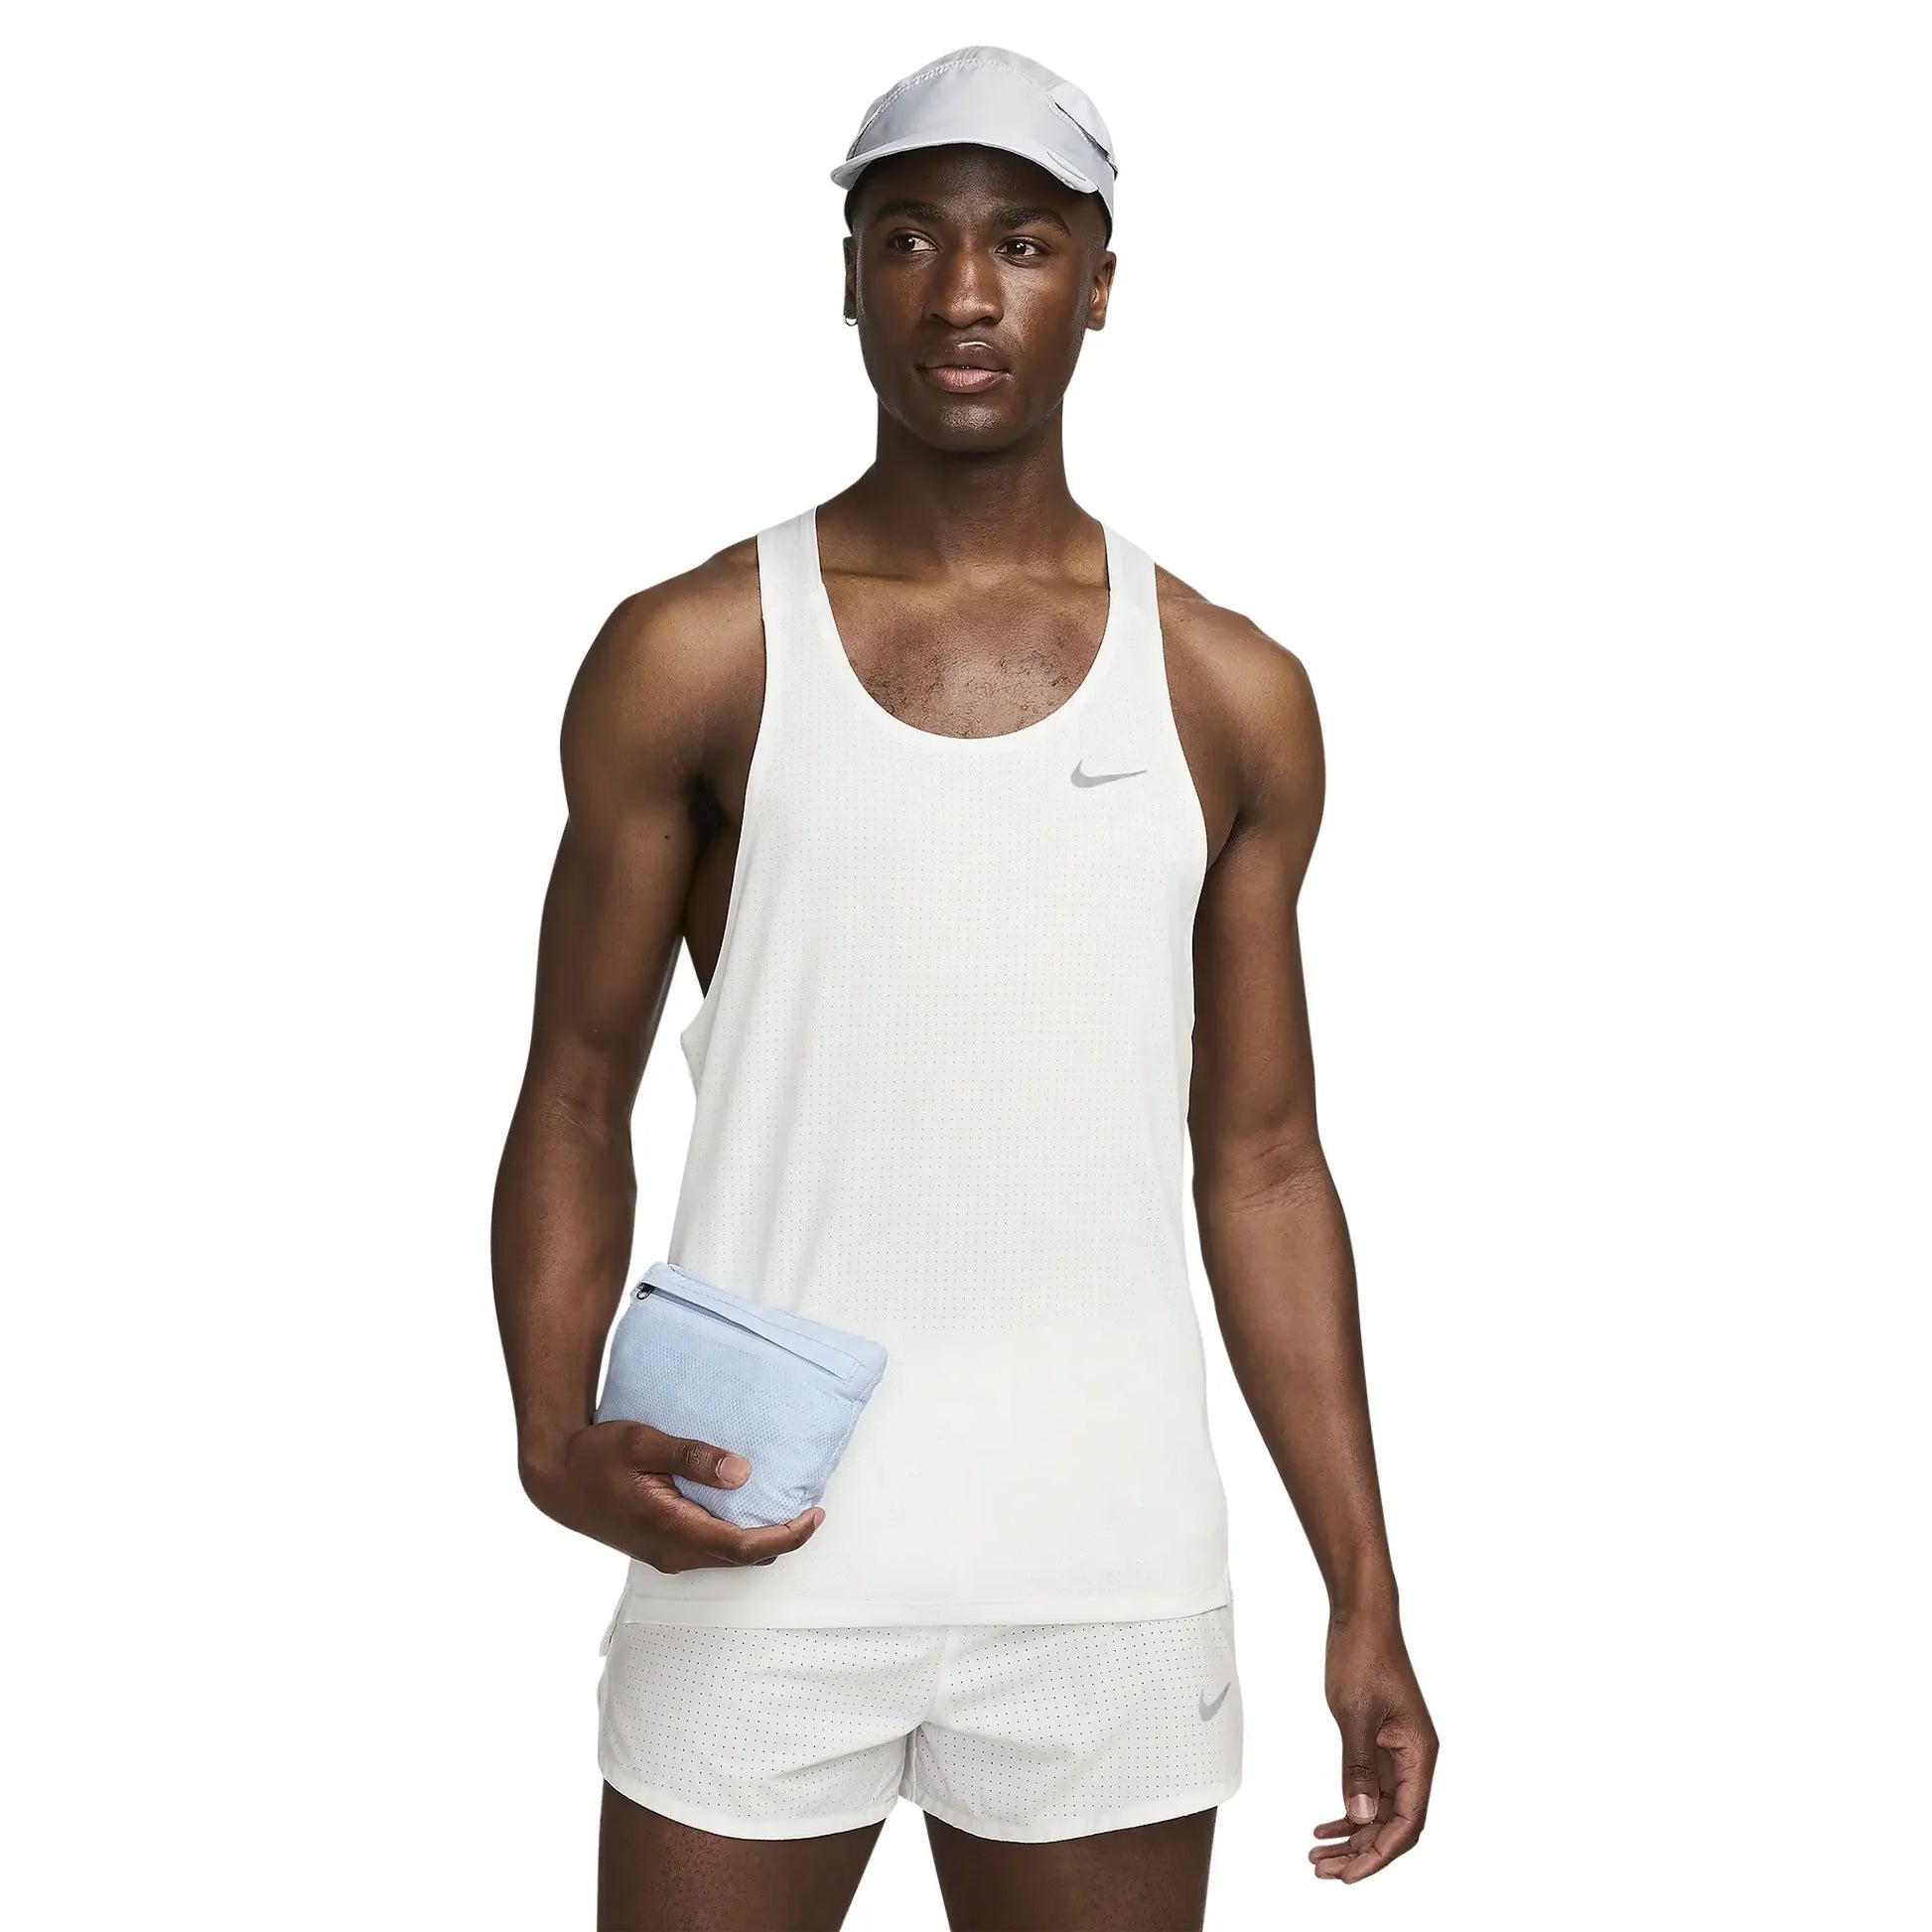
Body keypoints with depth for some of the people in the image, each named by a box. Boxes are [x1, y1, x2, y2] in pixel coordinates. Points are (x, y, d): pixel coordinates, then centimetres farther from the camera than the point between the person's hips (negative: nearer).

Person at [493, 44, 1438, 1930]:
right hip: (753, 1555, -1)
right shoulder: (691, 658, 0)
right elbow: (577, 1101, 4)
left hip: (1111, 1572, 2)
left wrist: (1365, 1594, 5)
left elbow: (1262, 1164, 9)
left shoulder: (1233, 697, 6)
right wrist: (555, 1438, -13)